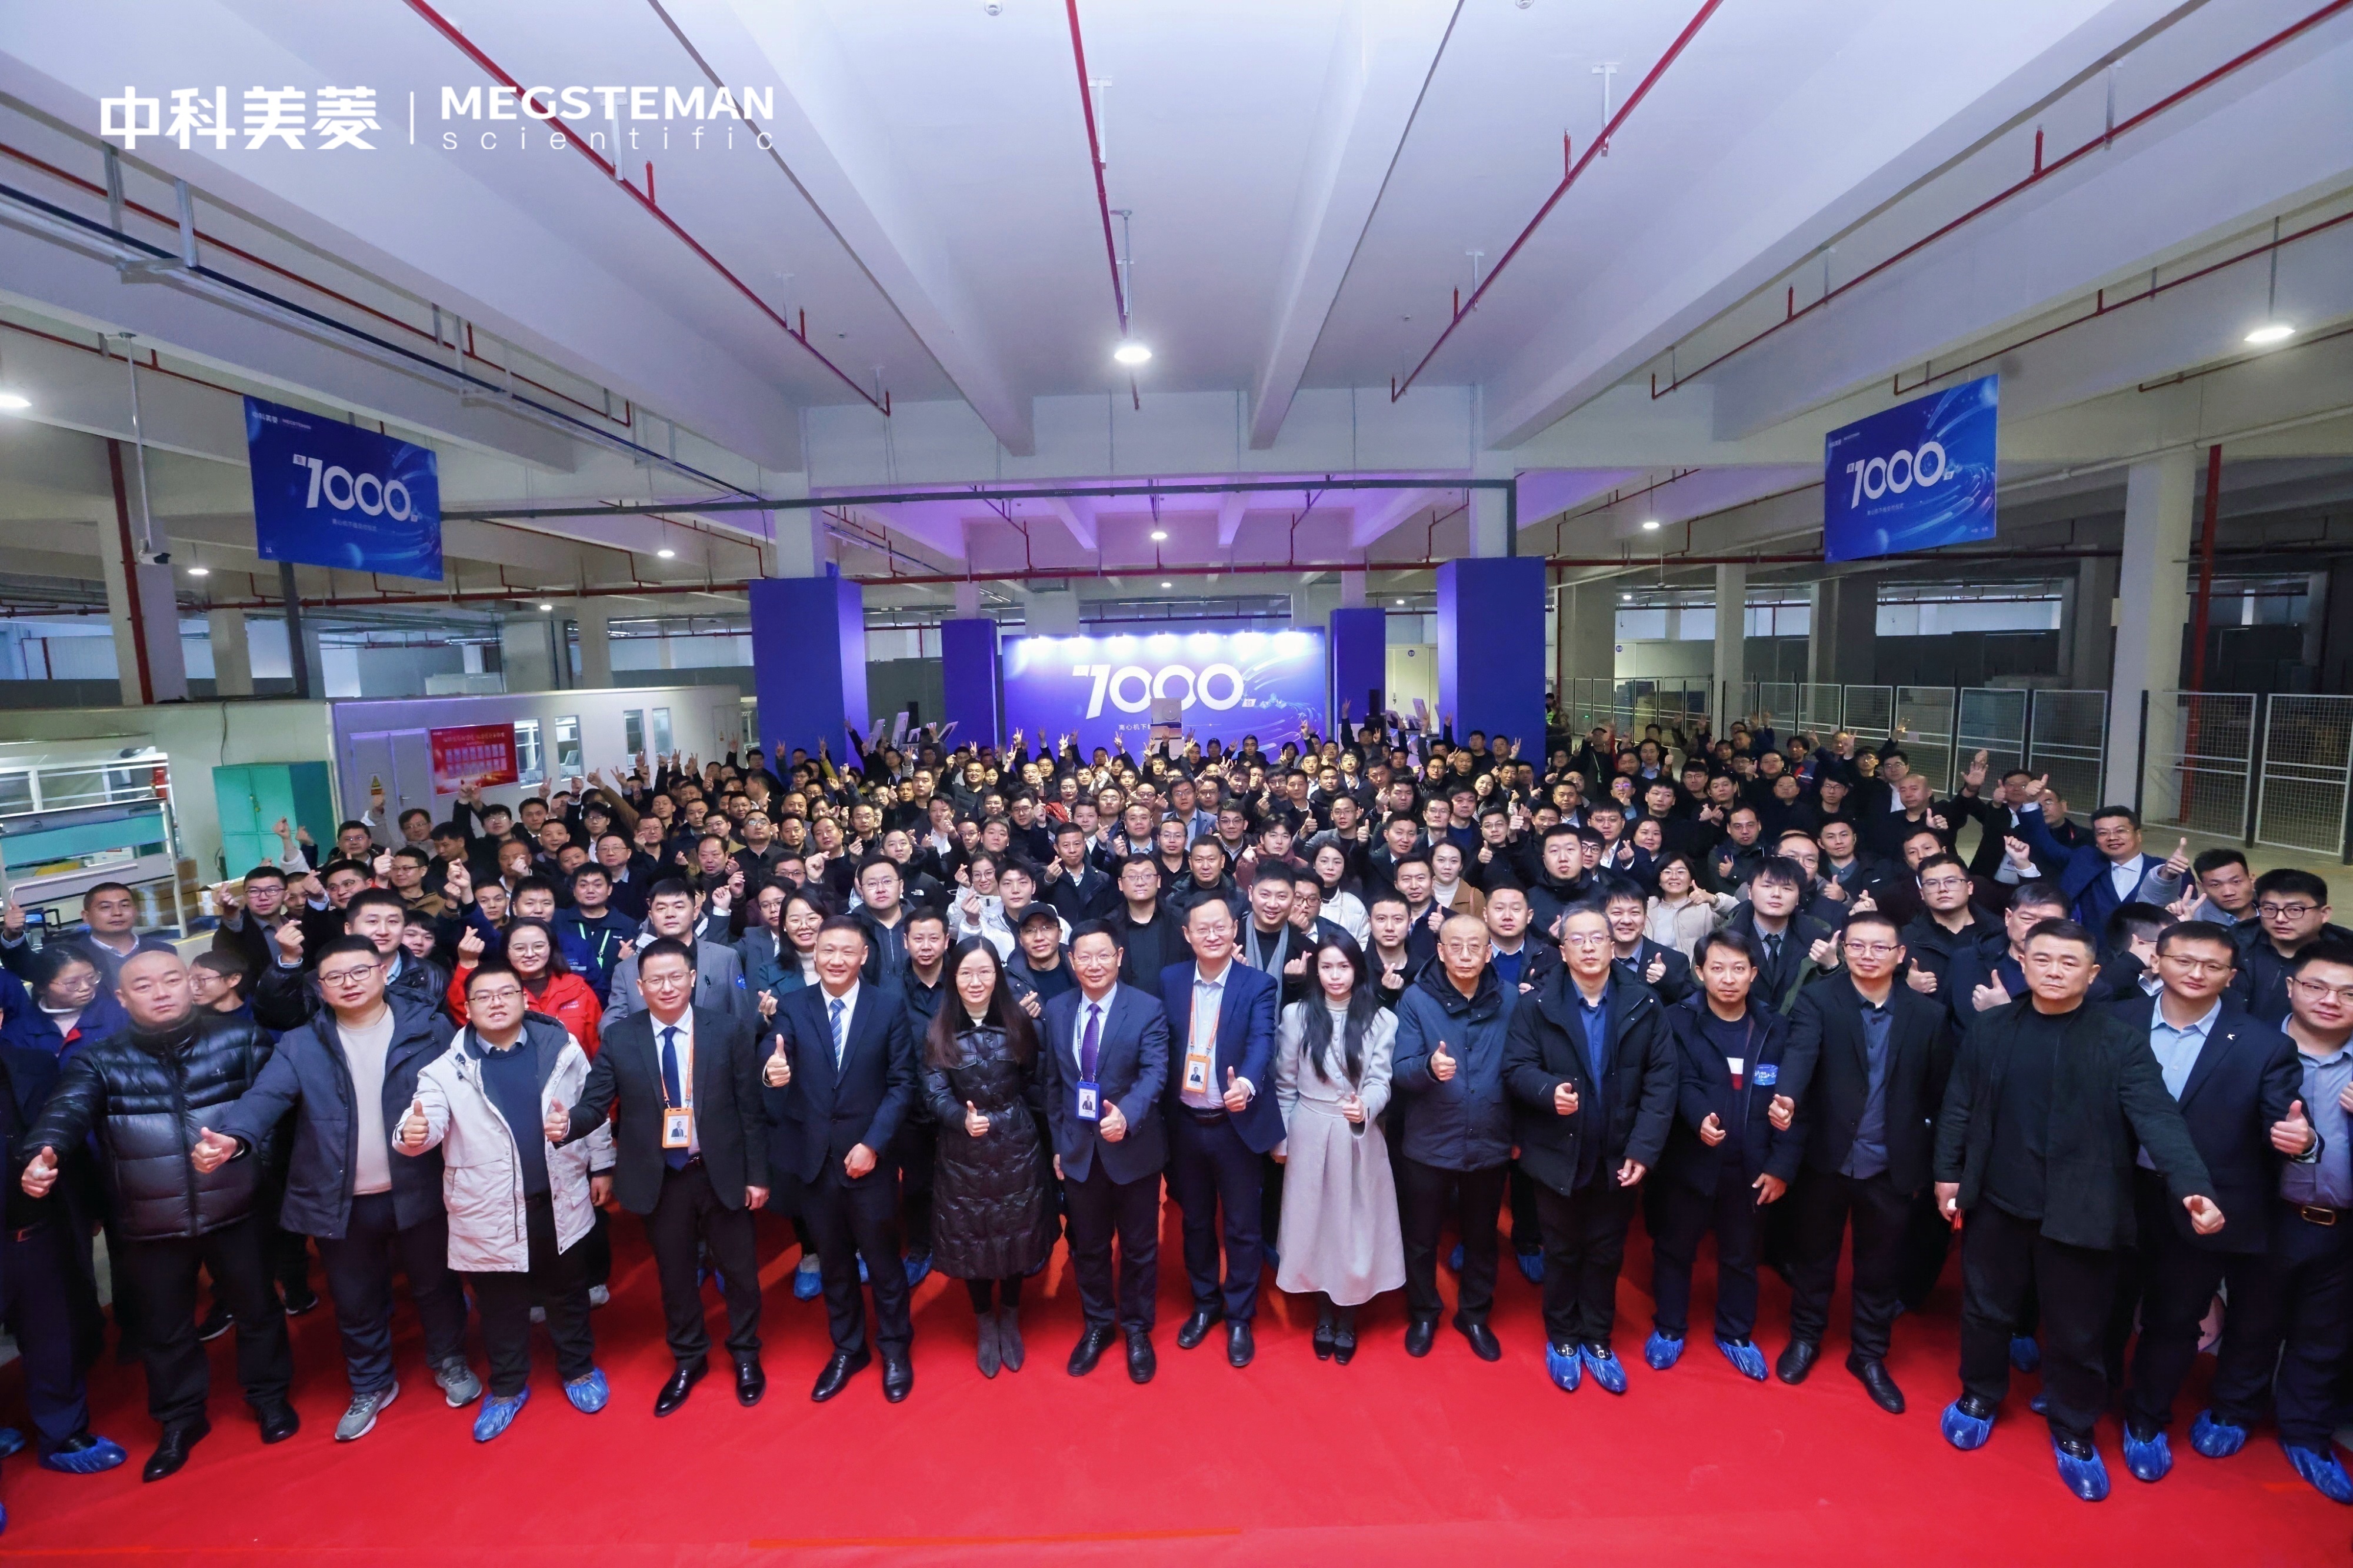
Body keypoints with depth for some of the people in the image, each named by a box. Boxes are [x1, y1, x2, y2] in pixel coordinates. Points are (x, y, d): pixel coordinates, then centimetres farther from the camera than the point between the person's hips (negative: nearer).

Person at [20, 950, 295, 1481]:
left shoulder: (240, 1038, -6)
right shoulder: (99, 1060, -3)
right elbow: (67, 1109, -18)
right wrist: (42, 1153, -38)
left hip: (236, 1211, -1)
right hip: (149, 1226, 1)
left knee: (257, 1308, 16)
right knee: (164, 1327, 19)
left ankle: (270, 1396, 38)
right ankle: (181, 1418, 41)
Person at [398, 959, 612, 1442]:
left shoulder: (561, 1047, -6)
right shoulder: (447, 1068, -7)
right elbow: (428, 1120, -20)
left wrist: (601, 1166, 4)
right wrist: (413, 1133, -43)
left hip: (559, 1201, 1)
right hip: (489, 1210, 0)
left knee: (568, 1293, 17)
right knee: (500, 1305, 17)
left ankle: (579, 1368, 39)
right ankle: (507, 1385, 40)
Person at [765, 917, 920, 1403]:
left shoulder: (889, 1006, -6)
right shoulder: (791, 1006, -1)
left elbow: (902, 1083, -7)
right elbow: (780, 1068, -13)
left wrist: (873, 1143, -15)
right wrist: (773, 1073, -37)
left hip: (869, 1155, -2)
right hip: (813, 1156, 2)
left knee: (882, 1257, 13)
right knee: (833, 1259, 18)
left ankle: (895, 1349, 34)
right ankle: (847, 1349, 39)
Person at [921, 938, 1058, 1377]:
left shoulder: (1019, 1023, -5)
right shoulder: (939, 1032, -6)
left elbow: (1035, 1085, -1)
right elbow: (934, 1094, -12)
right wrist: (963, 1118, -29)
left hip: (1017, 1148, 0)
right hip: (963, 1153, 0)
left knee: (1016, 1235, 12)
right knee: (971, 1239, 11)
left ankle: (1010, 1321, 36)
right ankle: (985, 1326, 34)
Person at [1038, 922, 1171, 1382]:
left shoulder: (1148, 1008, -13)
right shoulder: (1056, 1010, -1)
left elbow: (1155, 1072, -22)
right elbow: (1051, 1082, 5)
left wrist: (1127, 1116, -40)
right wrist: (1057, 1143, 5)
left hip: (1134, 1149, -3)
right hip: (1078, 1150, 3)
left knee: (1139, 1246, 15)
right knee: (1087, 1245, 19)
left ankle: (1137, 1329, 36)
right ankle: (1097, 1323, 41)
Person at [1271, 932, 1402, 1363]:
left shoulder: (1382, 1020, -4)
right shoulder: (1296, 1015, -3)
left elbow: (1381, 1081, -9)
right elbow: (1285, 1084, 2)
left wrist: (1365, 1108, -29)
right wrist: (1280, 1138, 5)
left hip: (1359, 1137, 0)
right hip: (1309, 1135, 1)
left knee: (1355, 1225, 9)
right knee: (1313, 1223, 12)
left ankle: (1347, 1320, 30)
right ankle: (1323, 1315, 32)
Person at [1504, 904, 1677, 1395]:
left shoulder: (1645, 1006, -6)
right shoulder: (1535, 1005, -9)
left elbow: (1661, 1080, -7)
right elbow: (1517, 1069, -11)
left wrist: (1644, 1147, -13)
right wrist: (1549, 1091, -33)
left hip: (1619, 1157, 1)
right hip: (1559, 1156, -1)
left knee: (1606, 1254, 17)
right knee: (1562, 1253, 15)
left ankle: (1597, 1339, 37)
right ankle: (1561, 1338, 35)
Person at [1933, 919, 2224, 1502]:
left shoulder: (2121, 1041, -8)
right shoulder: (1990, 1028, -2)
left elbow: (2158, 1118, -17)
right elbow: (1959, 1105, 3)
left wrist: (2193, 1186, -32)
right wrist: (1947, 1173, 3)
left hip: (2078, 1210, -2)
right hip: (1996, 1202, 2)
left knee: (2077, 1330, 12)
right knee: (1986, 1309, 17)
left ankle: (2074, 1430, 34)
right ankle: (1980, 1396, 38)